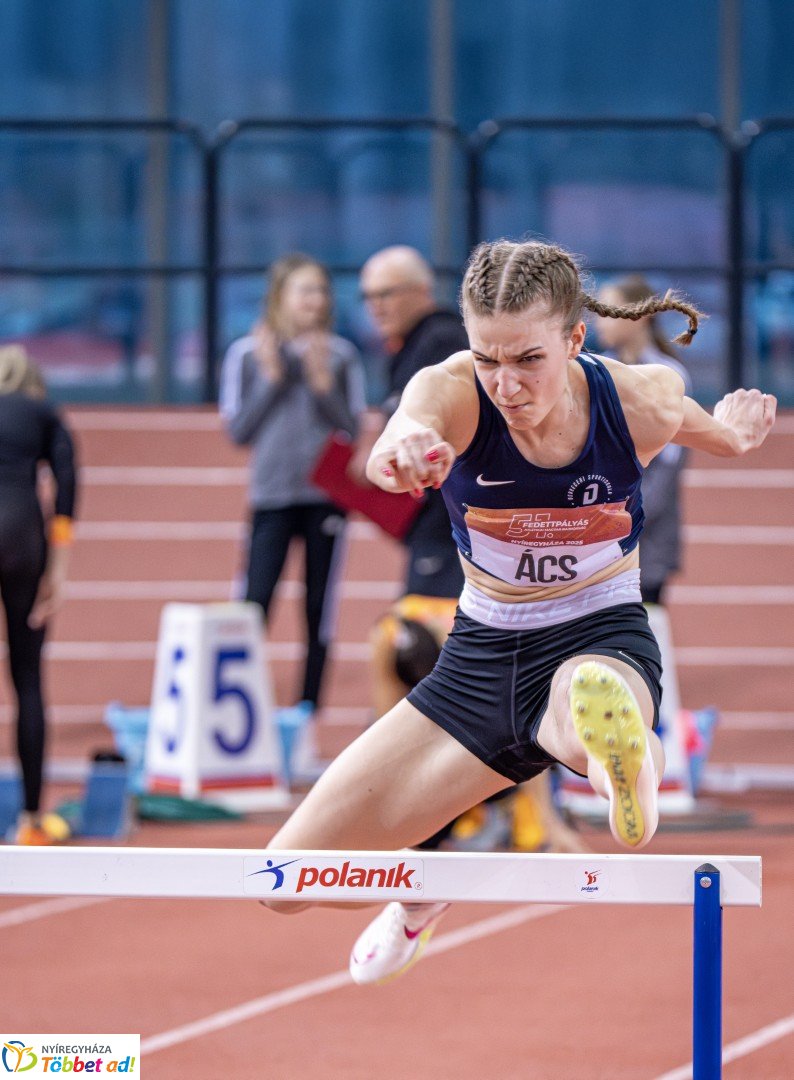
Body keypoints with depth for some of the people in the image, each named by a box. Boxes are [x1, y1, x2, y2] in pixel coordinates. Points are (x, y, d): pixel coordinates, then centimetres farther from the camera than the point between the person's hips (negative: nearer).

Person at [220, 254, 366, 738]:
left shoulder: (341, 355, 4)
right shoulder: (247, 354, 2)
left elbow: (353, 430, 3)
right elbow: (239, 430, 0)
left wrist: (323, 384, -10)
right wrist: (272, 379, -9)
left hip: (327, 495, 1)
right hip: (272, 496, -1)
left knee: (319, 604, 4)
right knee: (256, 598, -11)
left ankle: (308, 701, 10)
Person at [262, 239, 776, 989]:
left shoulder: (640, 401, -18)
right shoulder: (452, 392, -23)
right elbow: (412, 425, -51)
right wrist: (401, 447, -71)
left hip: (601, 640, -3)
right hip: (481, 654, 3)